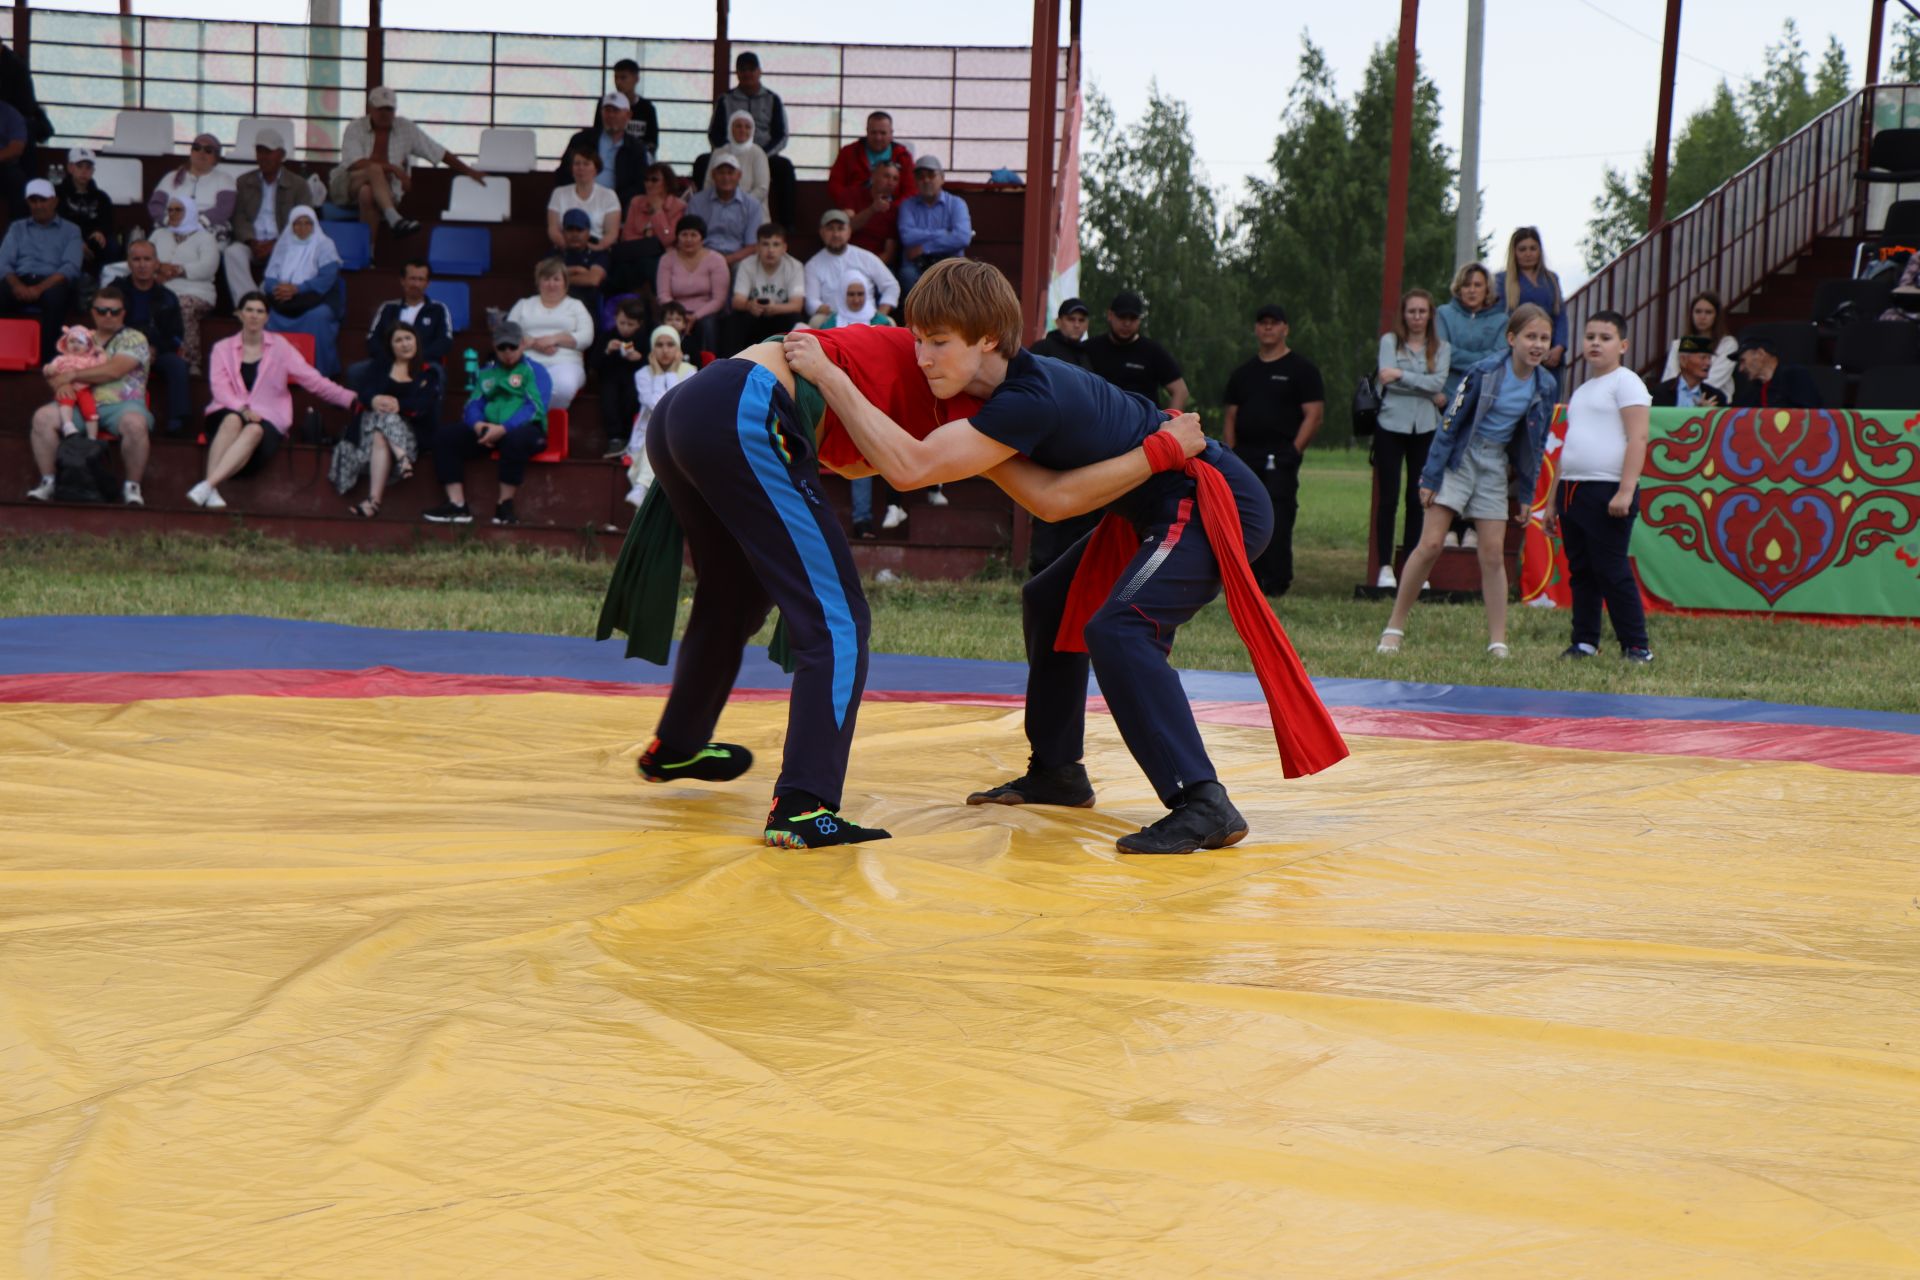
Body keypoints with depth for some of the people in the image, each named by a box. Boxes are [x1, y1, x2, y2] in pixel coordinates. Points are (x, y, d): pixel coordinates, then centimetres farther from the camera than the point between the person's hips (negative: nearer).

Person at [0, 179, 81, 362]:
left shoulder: (70, 230, 14)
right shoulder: (17, 227, 22)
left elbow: (71, 267, -3)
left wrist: (40, 288, -19)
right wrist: (16, 284, -16)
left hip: (52, 283, -2)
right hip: (21, 282, 2)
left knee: (54, 296, -39)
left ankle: (47, 357, -39)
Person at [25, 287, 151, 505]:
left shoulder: (133, 339, 5)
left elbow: (113, 371, -9)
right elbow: (61, 369, 23)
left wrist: (73, 376, -6)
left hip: (120, 405, -4)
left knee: (135, 424, -37)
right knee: (42, 417, -21)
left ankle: (132, 485, -19)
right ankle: (47, 481, -11)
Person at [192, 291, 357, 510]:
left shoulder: (279, 347, 13)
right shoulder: (222, 348, 13)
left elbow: (312, 379, 8)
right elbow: (220, 388, -1)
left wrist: (351, 399, -1)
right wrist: (242, 408, -20)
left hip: (267, 420, 0)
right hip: (230, 412, 0)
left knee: (254, 431, -36)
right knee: (233, 420, -36)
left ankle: (207, 485, -51)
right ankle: (212, 491, -48)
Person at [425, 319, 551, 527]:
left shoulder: (534, 371, 5)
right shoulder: (487, 373, 23)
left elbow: (536, 408, -11)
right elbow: (473, 405, 13)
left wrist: (503, 429, -24)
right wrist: (477, 424, -13)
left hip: (522, 430, -6)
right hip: (486, 431, 6)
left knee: (515, 439, -41)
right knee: (445, 435, -14)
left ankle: (505, 506, -29)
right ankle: (457, 504, -21)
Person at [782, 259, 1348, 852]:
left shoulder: (1031, 401, -29)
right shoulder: (1019, 378, 0)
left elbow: (910, 467, -32)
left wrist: (825, 374, -28)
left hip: (1217, 505, -11)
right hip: (1163, 509, 11)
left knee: (1116, 628, -27)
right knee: (1049, 602, 18)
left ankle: (1203, 805, -29)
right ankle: (1057, 771, 30)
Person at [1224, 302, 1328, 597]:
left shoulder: (1301, 370, 2)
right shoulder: (1243, 373, 20)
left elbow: (1314, 415, -4)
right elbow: (1231, 418, 20)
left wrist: (1293, 450, -11)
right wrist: (1230, 454, 7)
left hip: (1280, 459, -6)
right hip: (1244, 458, 6)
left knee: (1277, 519, -12)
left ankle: (1277, 582, -10)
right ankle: (1249, 579, 11)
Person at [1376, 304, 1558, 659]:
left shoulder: (1547, 387, -1)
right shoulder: (1485, 373, -16)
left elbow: (1535, 444, 9)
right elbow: (1450, 424, -11)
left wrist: (1525, 495, 9)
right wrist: (1430, 477, -12)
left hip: (1495, 467, 4)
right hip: (1459, 459, -4)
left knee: (1494, 553, 2)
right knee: (1430, 544, -8)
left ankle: (1498, 641, 6)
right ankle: (1394, 627, 1)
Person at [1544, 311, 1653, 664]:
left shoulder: (1625, 383, -3)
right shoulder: (1581, 391, 22)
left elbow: (1637, 438, -13)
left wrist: (1625, 491, -22)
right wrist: (1552, 499, 24)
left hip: (1607, 490, -8)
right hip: (1572, 490, 8)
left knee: (1612, 572, -8)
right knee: (1580, 572, 9)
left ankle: (1636, 646, -4)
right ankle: (1584, 642, 15)